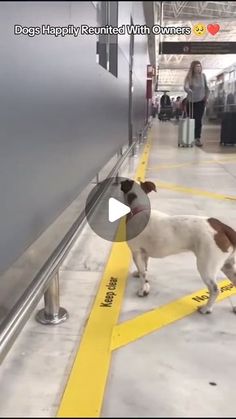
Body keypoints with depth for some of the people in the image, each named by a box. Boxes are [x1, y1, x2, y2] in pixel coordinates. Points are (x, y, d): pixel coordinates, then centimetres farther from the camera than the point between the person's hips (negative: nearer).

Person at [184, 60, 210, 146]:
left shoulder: (203, 76, -2)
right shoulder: (189, 77, -11)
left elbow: (206, 87, 10)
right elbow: (185, 87, -29)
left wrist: (206, 97, 5)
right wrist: (190, 91, -49)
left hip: (200, 101, 1)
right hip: (191, 101, -1)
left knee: (198, 120, -9)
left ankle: (197, 138, -10)